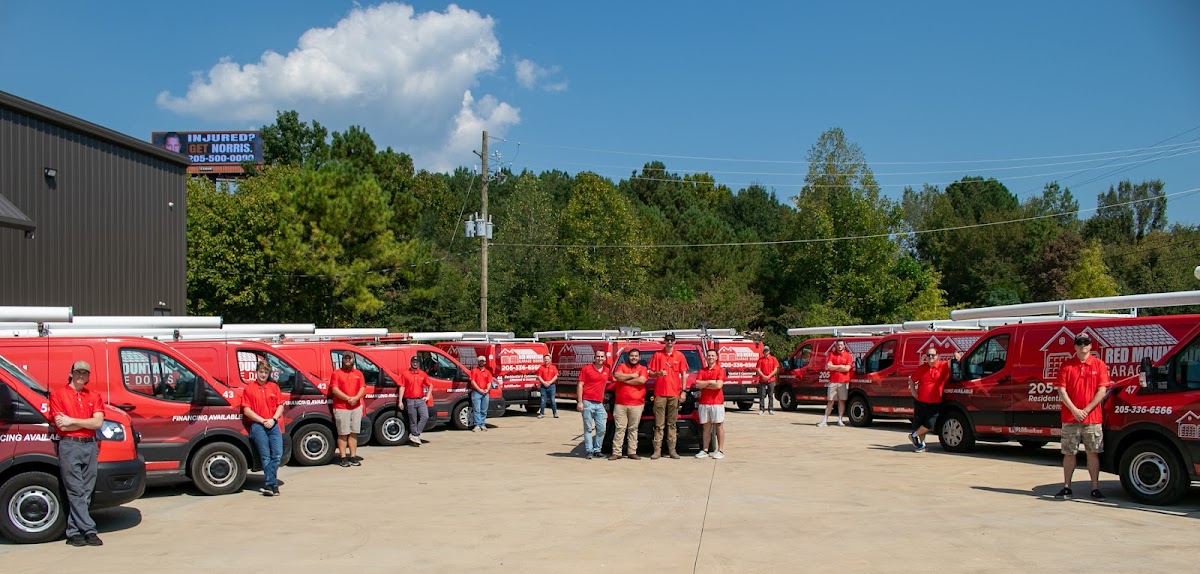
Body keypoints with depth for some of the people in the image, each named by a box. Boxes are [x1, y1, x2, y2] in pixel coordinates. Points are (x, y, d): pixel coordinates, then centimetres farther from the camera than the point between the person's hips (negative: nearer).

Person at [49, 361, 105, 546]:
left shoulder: (94, 397, 14)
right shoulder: (58, 395, 3)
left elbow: (98, 422, 0)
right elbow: (62, 426, -7)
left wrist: (72, 421, -7)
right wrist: (87, 422, -3)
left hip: (90, 445, 4)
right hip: (69, 445, -4)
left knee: (85, 492, 3)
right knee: (76, 491, -5)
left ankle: (73, 532, 8)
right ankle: (89, 530, -6)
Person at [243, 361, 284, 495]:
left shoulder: (274, 387, 16)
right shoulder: (249, 389, 5)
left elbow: (280, 406, 12)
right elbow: (246, 410, -1)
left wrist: (273, 419, -4)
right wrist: (263, 421, -8)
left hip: (273, 425, 3)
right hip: (257, 425, -3)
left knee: (277, 454, -9)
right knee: (266, 456, -6)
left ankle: (268, 484, -4)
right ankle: (273, 484, -7)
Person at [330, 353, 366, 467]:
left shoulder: (358, 373, 15)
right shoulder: (336, 373, 3)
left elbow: (362, 389, 6)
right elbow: (334, 389, -8)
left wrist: (355, 398, -13)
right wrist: (348, 398, -17)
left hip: (356, 407, 4)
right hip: (341, 408, -4)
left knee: (354, 433, 6)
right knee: (343, 433, -3)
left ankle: (353, 457, 10)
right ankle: (343, 458, -1)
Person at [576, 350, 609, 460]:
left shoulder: (606, 370, 12)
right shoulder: (586, 369, -2)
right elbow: (580, 385, -4)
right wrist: (579, 402, -11)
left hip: (600, 403, 5)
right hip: (587, 402, -5)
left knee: (601, 428, 3)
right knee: (588, 429, -1)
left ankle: (597, 449, 15)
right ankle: (589, 451, 2)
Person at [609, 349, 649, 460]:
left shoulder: (642, 369, 10)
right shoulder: (621, 366, 13)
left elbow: (642, 380, -11)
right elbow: (617, 376, -8)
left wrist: (625, 380, -5)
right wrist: (632, 376, -4)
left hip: (636, 404, 0)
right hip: (620, 404, 0)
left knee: (633, 429, 4)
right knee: (620, 428, -1)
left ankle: (632, 452, 9)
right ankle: (616, 452, 0)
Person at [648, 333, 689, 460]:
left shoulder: (679, 356, 10)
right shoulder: (657, 355, 8)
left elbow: (684, 374, 10)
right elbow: (650, 373, 9)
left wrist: (683, 391, 3)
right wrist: (658, 373, -12)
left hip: (674, 394, 1)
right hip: (660, 393, -1)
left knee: (672, 424, 4)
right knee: (659, 424, -2)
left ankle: (672, 449, 7)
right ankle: (657, 450, -3)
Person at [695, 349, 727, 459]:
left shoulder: (720, 370, 0)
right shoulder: (702, 371, 13)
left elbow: (719, 385, -14)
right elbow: (697, 384, 0)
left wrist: (704, 385, -4)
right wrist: (710, 382, -9)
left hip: (717, 402, -4)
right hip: (704, 402, 4)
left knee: (719, 426, 0)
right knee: (706, 427, 7)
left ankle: (720, 451, 3)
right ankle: (705, 450, 11)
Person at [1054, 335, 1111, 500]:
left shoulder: (1099, 365, 3)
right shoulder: (1066, 365, 4)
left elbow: (1102, 391, -2)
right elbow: (1061, 391, 0)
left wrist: (1086, 410, -9)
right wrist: (1074, 410, -10)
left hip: (1093, 418, 0)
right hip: (1070, 418, 0)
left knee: (1093, 453, 3)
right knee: (1069, 453, 5)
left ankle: (1095, 488, 9)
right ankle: (1066, 487, 12)